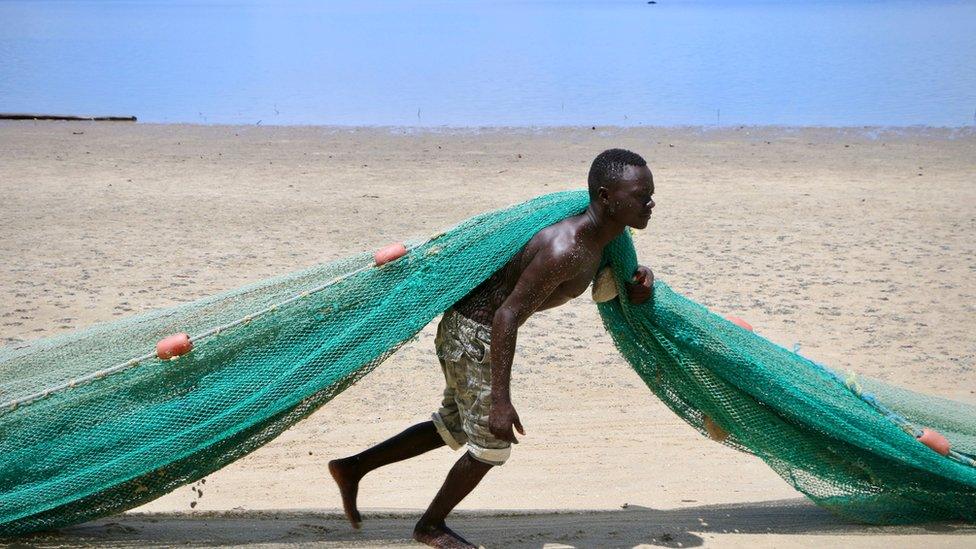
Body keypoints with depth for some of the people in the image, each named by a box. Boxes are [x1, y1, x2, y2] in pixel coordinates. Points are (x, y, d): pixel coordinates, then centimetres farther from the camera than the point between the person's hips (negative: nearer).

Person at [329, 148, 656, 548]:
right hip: (475, 334, -9)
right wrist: (500, 400, -33)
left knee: (454, 428, 23)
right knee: (491, 445, 5)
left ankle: (353, 468, 30)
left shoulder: (600, 234, -2)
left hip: (473, 327, 9)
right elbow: (507, 316, -31)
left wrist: (638, 281, -3)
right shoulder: (564, 250, -31)